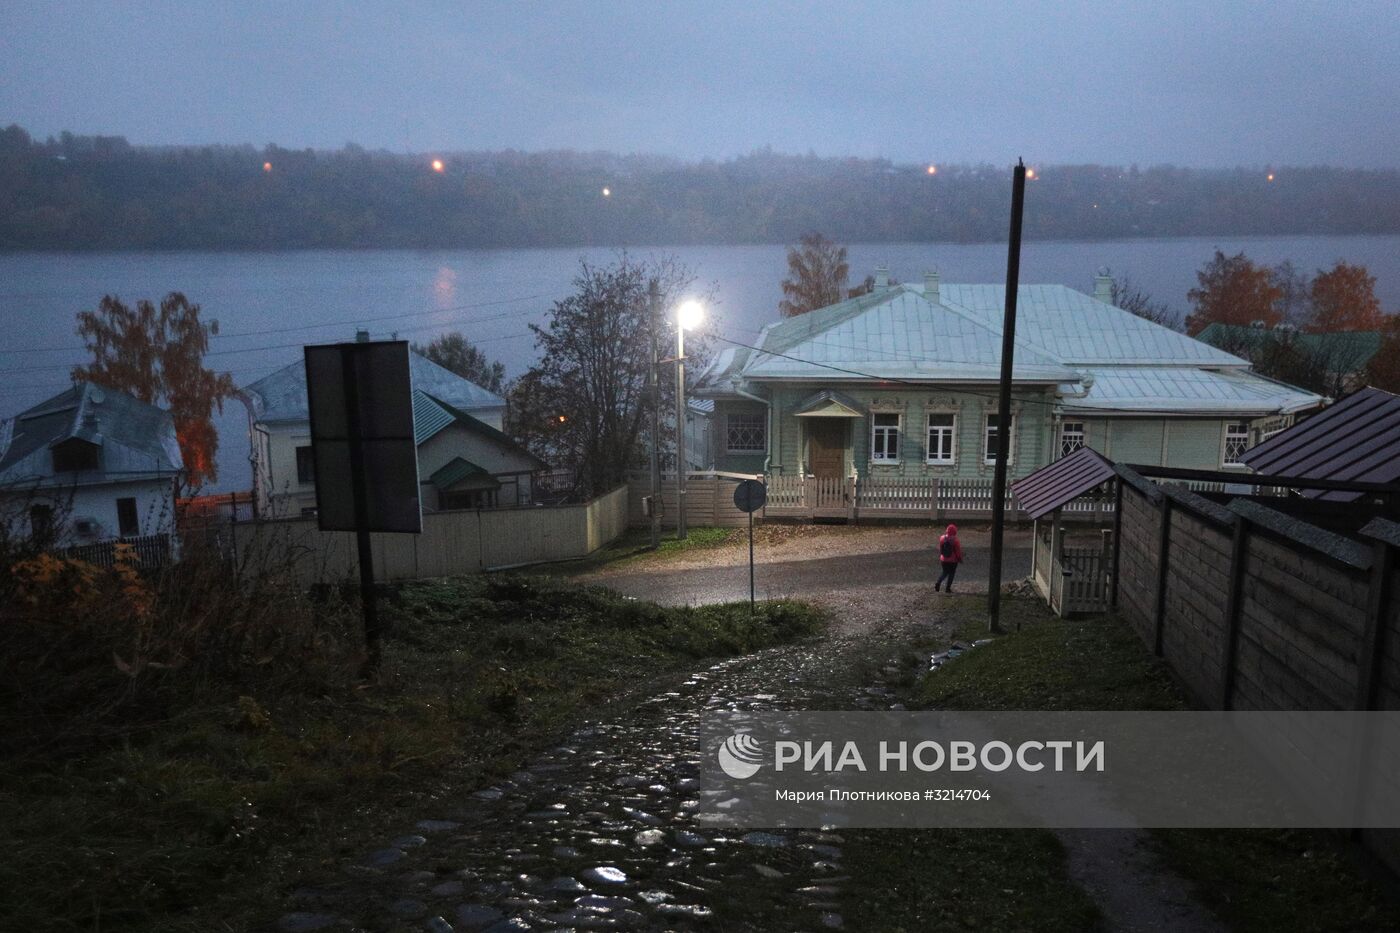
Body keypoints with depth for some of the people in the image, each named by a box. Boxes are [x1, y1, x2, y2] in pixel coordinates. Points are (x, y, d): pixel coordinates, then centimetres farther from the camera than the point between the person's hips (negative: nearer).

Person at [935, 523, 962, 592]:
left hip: (944, 560, 4)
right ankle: (948, 588, 11)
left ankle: (937, 584, -3)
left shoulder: (942, 538, -5)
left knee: (945, 573, 17)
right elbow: (958, 551, -11)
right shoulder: (955, 540, -18)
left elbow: (940, 549, 6)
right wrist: (960, 559, 2)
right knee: (951, 574, 10)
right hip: (953, 560, -4)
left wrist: (940, 557, 17)